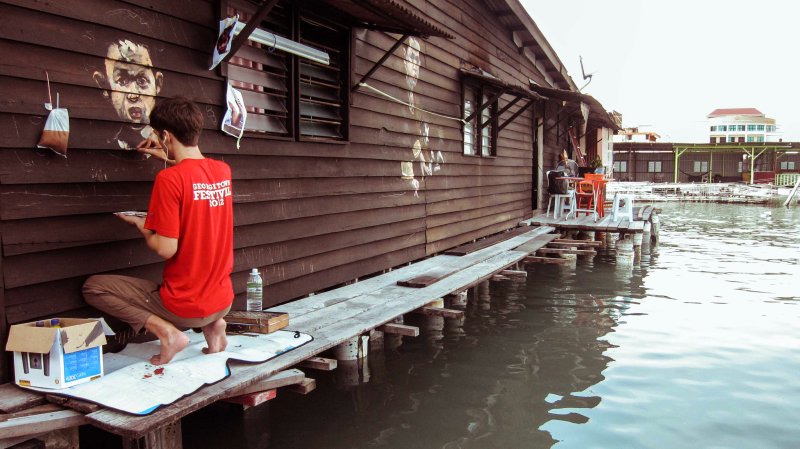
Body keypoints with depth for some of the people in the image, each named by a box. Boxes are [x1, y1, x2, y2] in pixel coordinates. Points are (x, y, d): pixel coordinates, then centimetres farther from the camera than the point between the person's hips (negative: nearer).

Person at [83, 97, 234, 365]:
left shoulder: (169, 179, -19)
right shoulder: (223, 171, 1)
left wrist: (140, 225, -2)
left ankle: (165, 331, -6)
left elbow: (166, 249, -19)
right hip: (223, 302, 6)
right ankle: (211, 325, 10)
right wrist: (171, 159, 25)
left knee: (93, 287, 9)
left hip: (184, 306, -6)